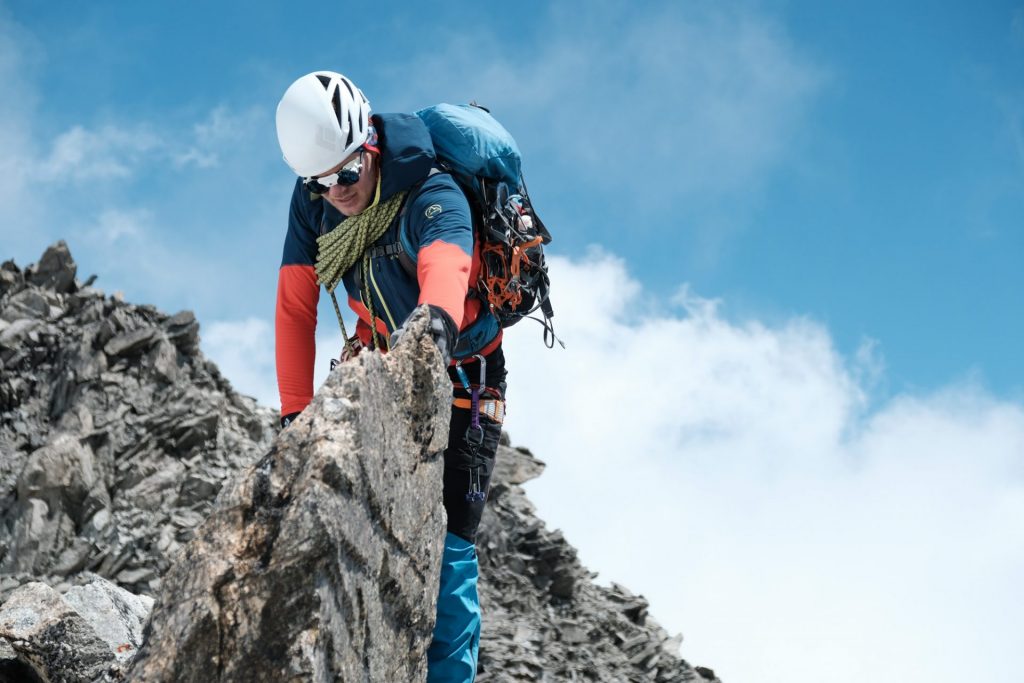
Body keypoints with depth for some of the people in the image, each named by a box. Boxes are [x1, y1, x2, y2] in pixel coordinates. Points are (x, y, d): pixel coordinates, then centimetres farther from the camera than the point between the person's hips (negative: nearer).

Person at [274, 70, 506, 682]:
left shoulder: (434, 196, -31)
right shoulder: (313, 200, -14)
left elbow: (444, 265, -54)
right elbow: (295, 306, -14)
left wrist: (435, 321, -76)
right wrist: (295, 410, -20)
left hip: (461, 373, -5)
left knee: (446, 538, -12)